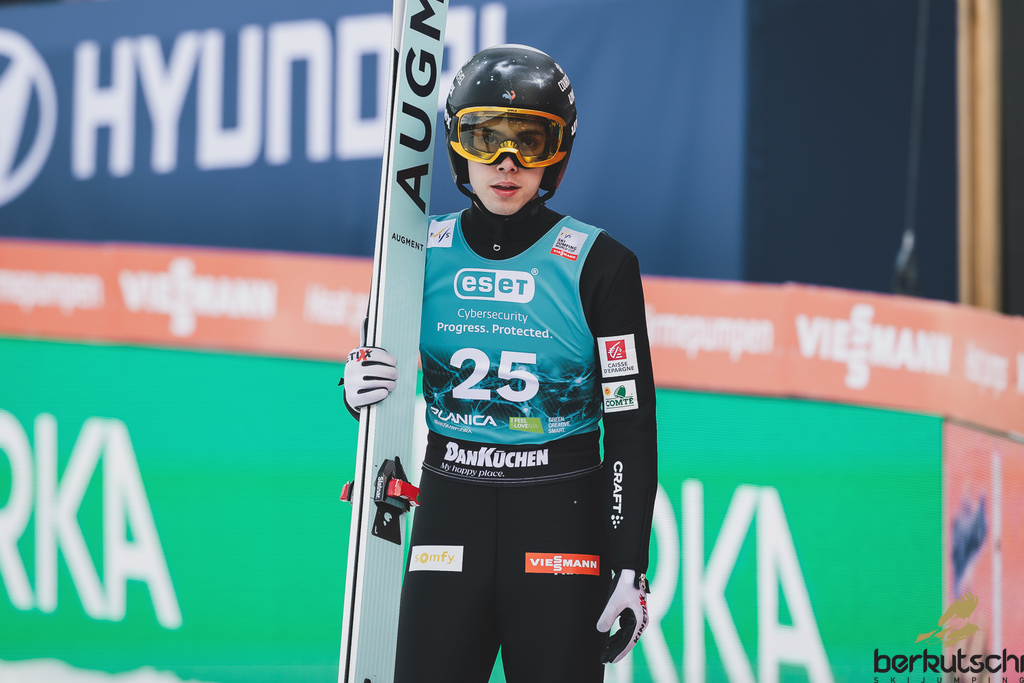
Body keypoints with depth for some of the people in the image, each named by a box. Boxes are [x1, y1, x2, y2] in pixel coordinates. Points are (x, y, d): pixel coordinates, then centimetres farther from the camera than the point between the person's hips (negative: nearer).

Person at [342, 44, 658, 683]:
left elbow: (631, 424, -3)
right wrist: (359, 387, -10)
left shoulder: (599, 265, -4)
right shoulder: (424, 250, 4)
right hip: (450, 511, 2)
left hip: (562, 517, -2)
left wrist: (631, 570, -7)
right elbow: (373, 384, 15)